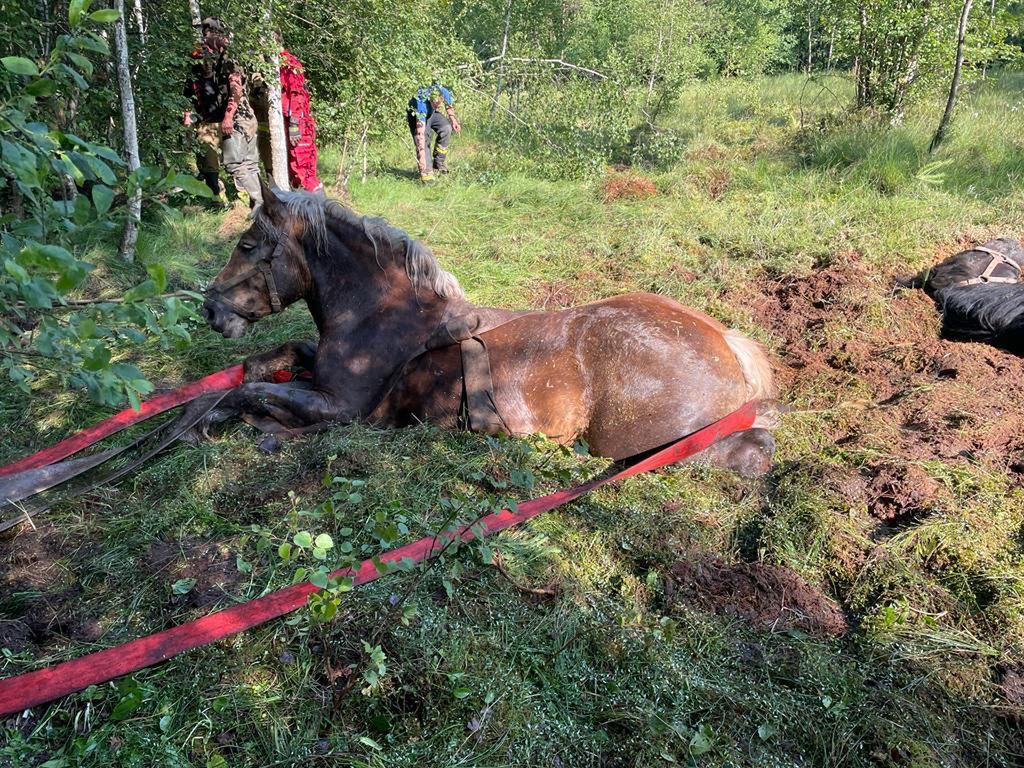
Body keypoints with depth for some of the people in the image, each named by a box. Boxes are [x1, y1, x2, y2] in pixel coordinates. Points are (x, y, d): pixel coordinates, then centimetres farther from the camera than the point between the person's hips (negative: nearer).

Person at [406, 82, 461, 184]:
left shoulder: (445, 93, -30)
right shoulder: (421, 103, -42)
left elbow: (449, 105, -2)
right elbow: (420, 132, -45)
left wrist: (453, 119, -15)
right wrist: (421, 156, -48)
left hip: (433, 114, 4)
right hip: (417, 116, -4)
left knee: (446, 128, -23)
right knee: (423, 142, -23)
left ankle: (439, 162, -9)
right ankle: (426, 175, -13)